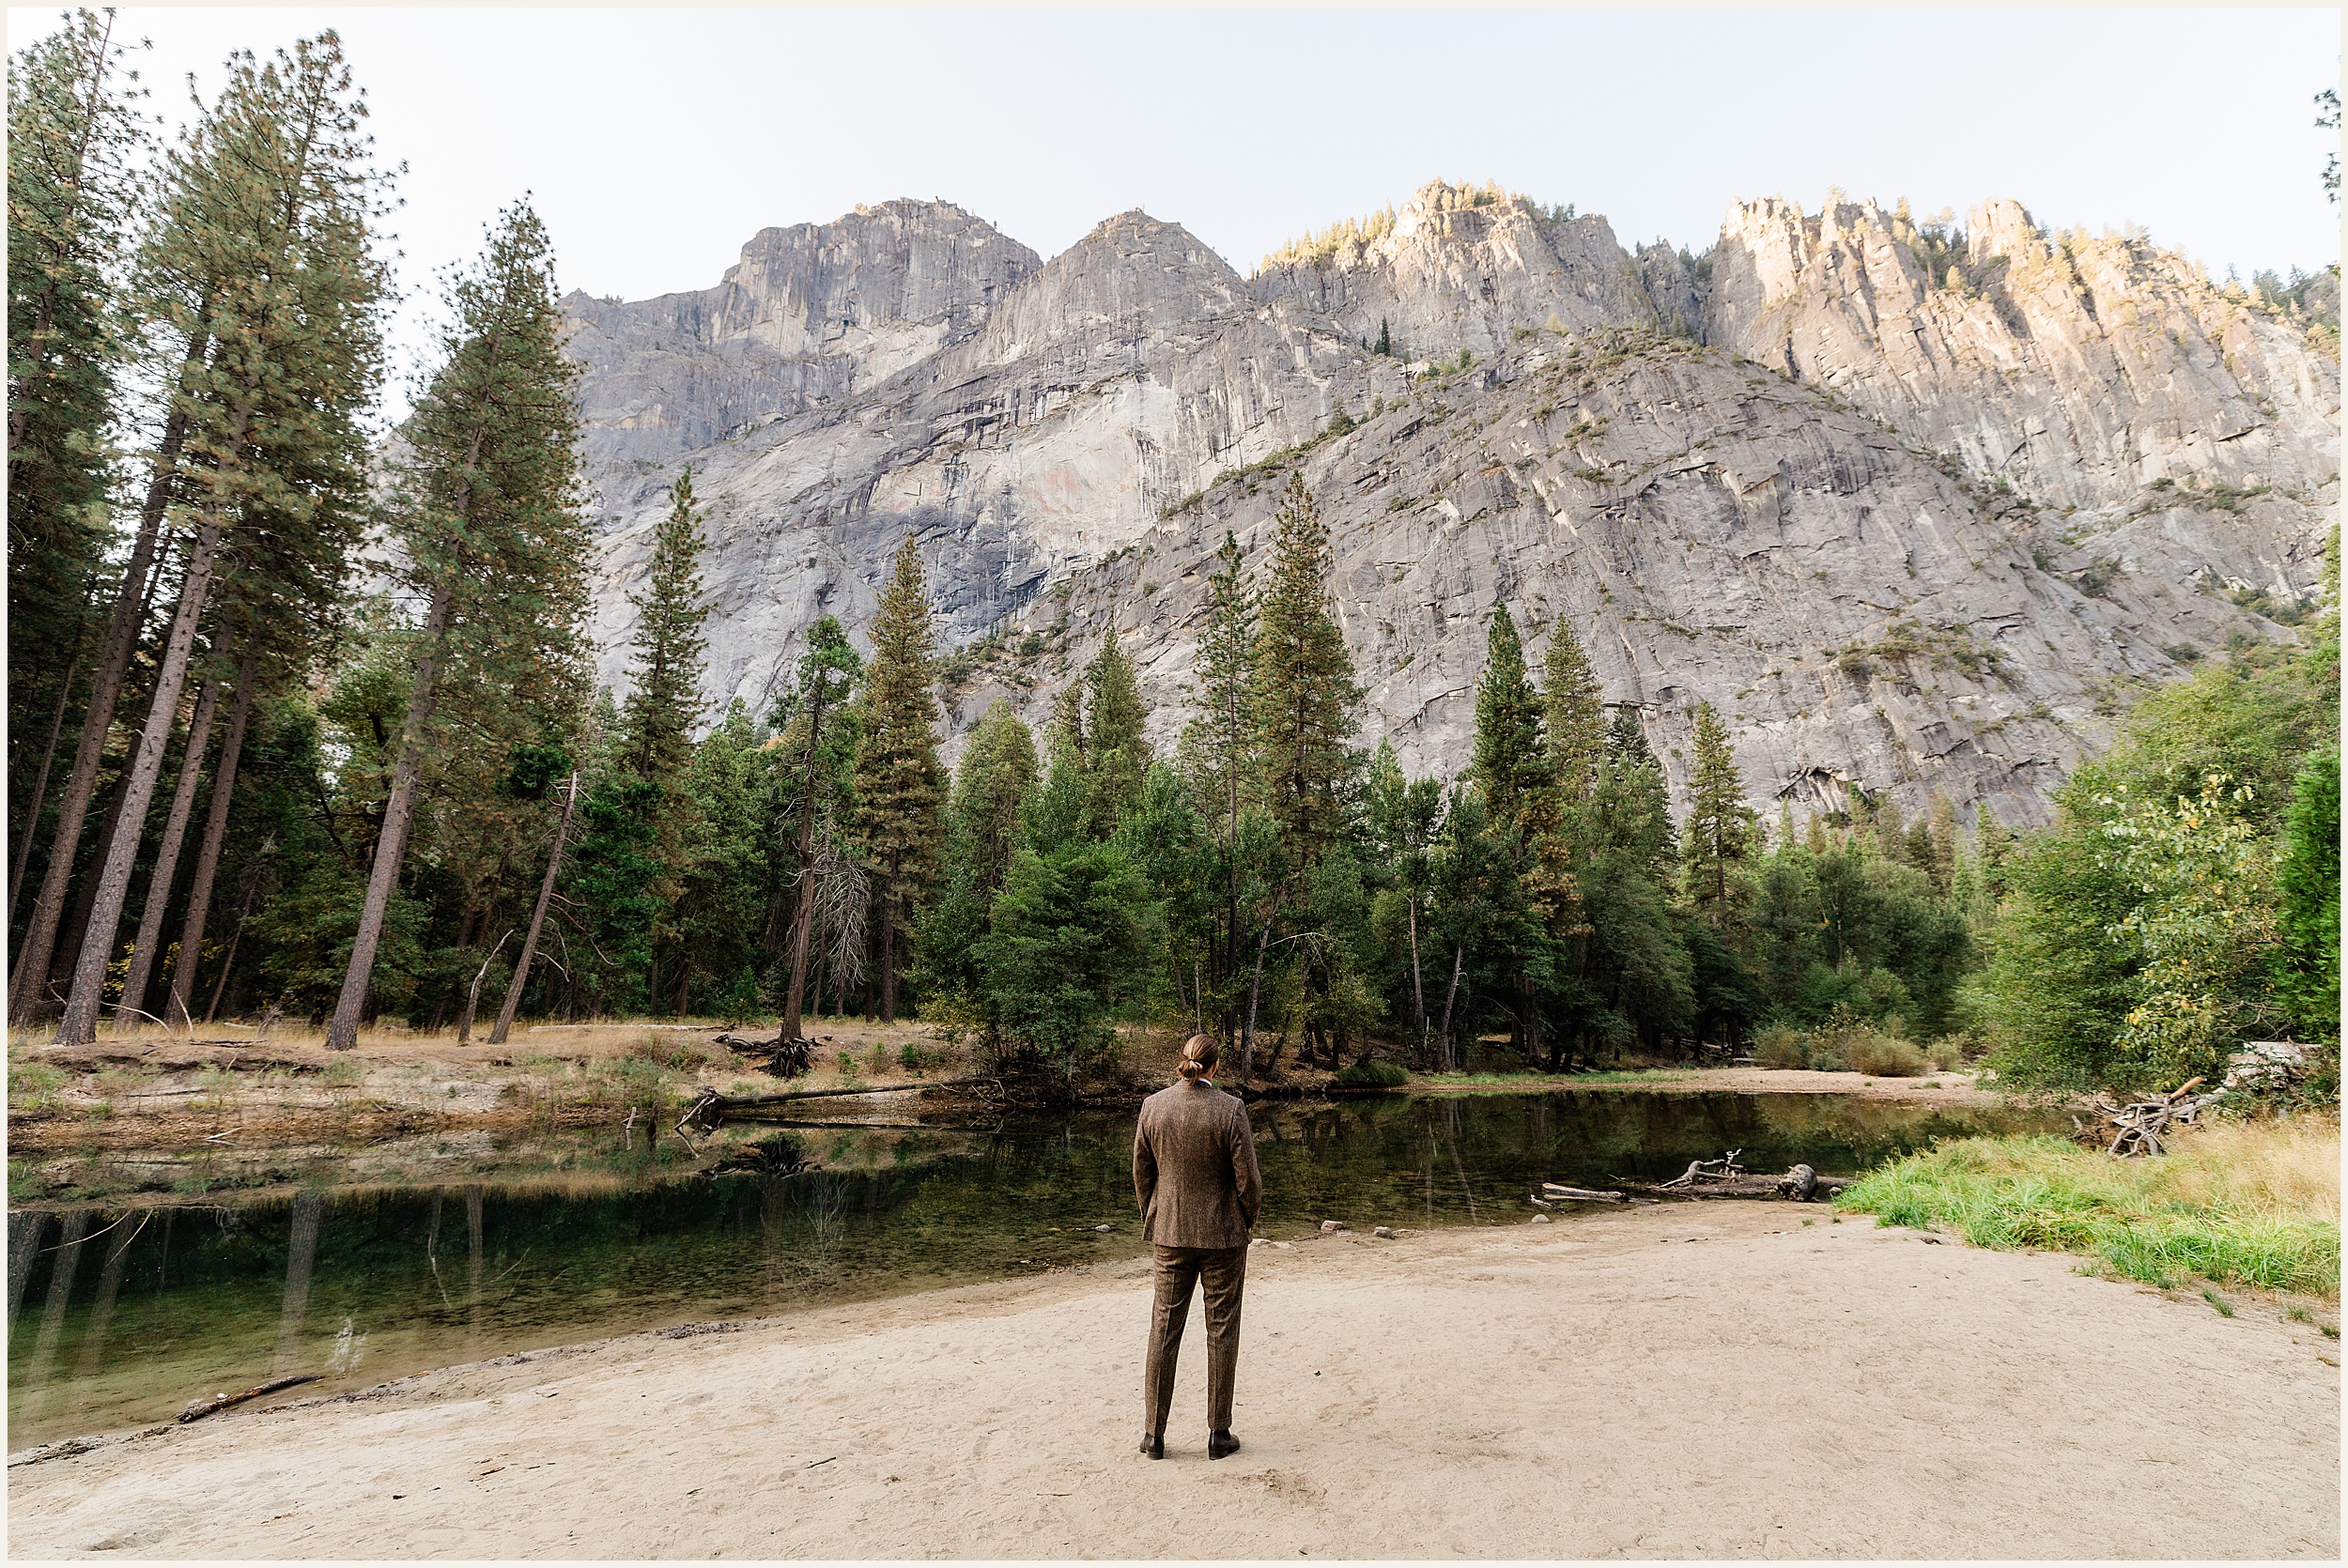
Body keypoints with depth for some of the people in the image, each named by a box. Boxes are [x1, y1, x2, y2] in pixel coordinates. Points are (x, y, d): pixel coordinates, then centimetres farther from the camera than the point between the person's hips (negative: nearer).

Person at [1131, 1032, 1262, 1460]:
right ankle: (1218, 1434, 20)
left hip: (1170, 1233, 3)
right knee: (1221, 1331, 11)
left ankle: (1153, 1434, 20)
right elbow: (1248, 1178, -12)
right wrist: (1248, 1218, 6)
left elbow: (1141, 1172, 2)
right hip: (1223, 1234, -3)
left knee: (1163, 1329, 13)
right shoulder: (1230, 1109, -16)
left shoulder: (1153, 1105, -6)